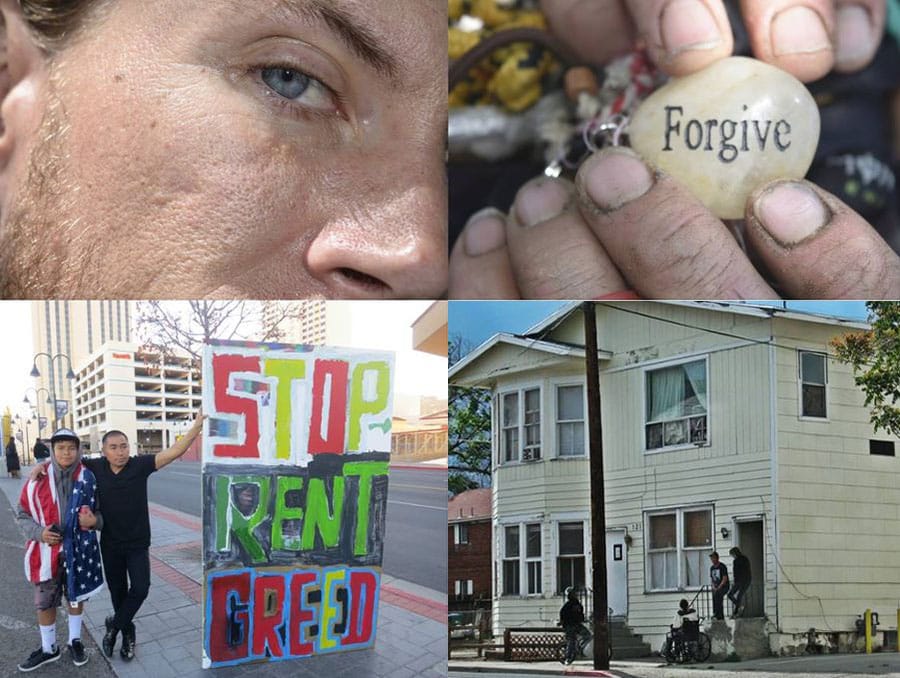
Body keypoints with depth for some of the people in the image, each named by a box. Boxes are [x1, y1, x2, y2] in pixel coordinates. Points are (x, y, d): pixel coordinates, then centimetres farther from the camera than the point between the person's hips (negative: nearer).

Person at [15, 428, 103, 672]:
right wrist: (39, 532, -15)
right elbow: (23, 515, 1)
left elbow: (100, 512, 7)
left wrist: (94, 520, -15)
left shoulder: (89, 479, -6)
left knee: (77, 596, 17)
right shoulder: (38, 480, -8)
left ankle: (75, 641, 38)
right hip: (47, 551, 0)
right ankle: (48, 648, 29)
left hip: (79, 550, 0)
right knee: (44, 602, 10)